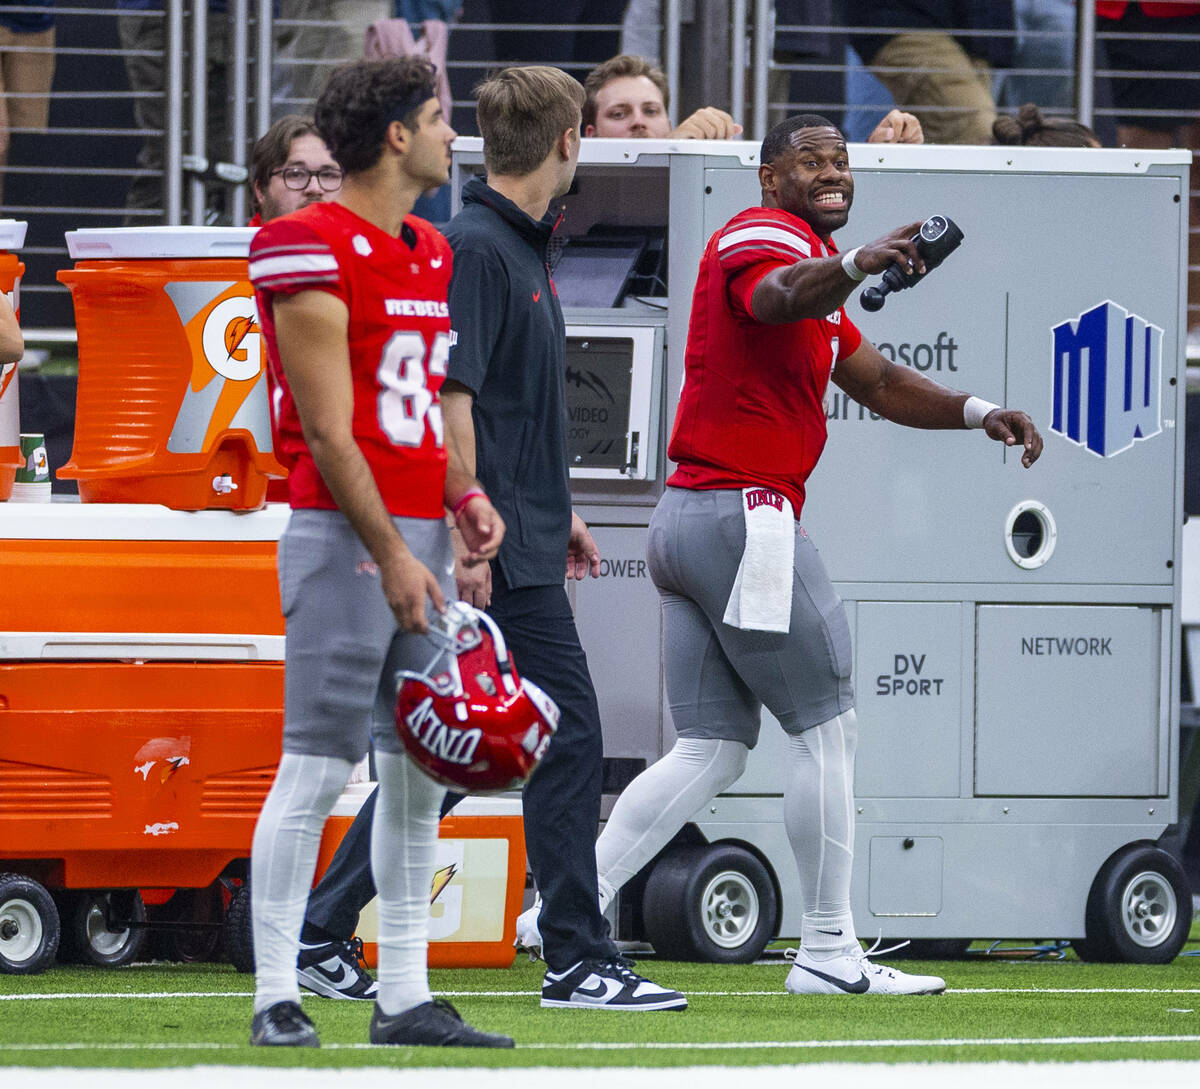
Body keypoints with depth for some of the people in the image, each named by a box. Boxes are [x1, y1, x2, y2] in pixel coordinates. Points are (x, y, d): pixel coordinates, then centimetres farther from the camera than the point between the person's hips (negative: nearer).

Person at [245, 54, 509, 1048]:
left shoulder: (431, 256, 17)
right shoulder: (315, 251, -11)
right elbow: (327, 428, -14)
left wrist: (464, 494, 6)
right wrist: (390, 555, -16)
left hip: (417, 536, 9)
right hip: (344, 533, -9)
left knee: (420, 771, 8)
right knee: (317, 768, -8)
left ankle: (405, 997, 13)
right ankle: (276, 997, -5)